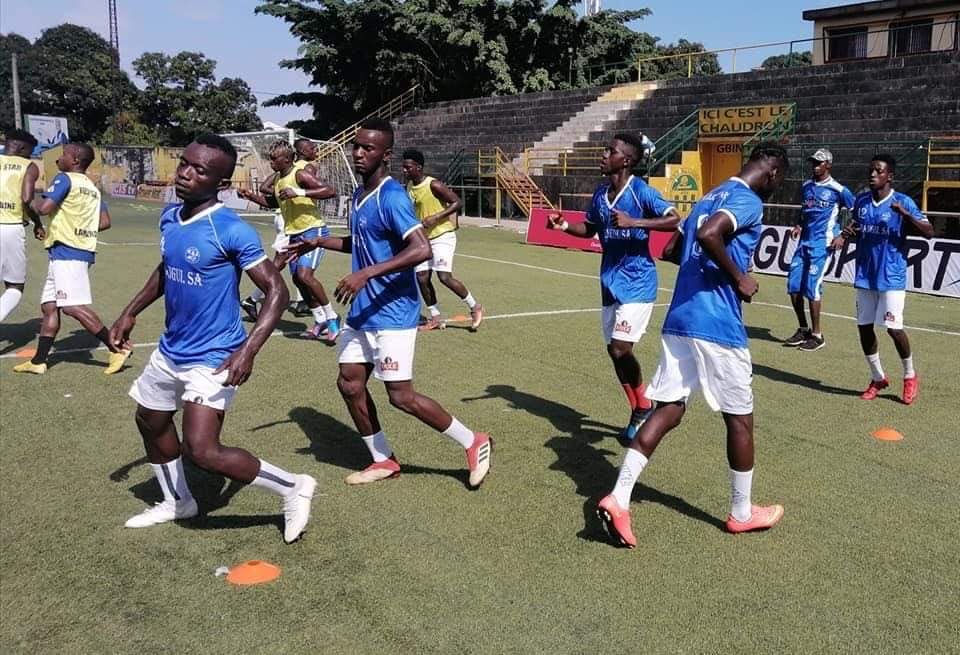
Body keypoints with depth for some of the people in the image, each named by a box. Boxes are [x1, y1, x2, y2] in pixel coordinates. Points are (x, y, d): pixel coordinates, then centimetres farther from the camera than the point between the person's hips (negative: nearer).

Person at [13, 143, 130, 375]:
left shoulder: (65, 179, -6)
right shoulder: (92, 187, 17)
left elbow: (44, 208, -18)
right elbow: (105, 222, 13)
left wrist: (34, 204, 4)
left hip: (66, 251, -9)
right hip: (82, 249, 9)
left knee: (73, 306, -13)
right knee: (49, 306, 11)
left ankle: (117, 348, -13)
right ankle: (38, 361, 14)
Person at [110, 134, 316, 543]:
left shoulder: (231, 230, -22)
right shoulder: (169, 217, 2)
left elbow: (276, 290, -22)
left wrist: (248, 350, -32)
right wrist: (130, 313, 18)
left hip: (212, 358, -9)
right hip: (170, 350, 9)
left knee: (203, 452, -17)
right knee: (150, 422, 25)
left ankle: (293, 489, 1)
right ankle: (177, 501, 48)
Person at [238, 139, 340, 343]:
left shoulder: (300, 174, -15)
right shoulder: (278, 177, 10)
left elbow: (330, 191, -26)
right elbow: (270, 201, 28)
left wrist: (299, 192, -32)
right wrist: (251, 196, 12)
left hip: (313, 230, -9)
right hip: (294, 234, 9)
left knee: (305, 275, -22)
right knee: (297, 279, 9)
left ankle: (331, 317, -7)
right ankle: (320, 321, 21)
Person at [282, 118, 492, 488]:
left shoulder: (391, 197, -18)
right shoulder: (359, 194, 10)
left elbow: (421, 250, -30)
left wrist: (367, 273, -33)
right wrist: (319, 242, 17)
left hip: (392, 312, -9)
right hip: (362, 310, 9)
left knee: (401, 396, -6)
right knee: (349, 383, 10)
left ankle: (474, 443, 10)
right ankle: (383, 461, 25)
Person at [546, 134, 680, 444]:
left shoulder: (641, 191, -13)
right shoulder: (600, 192, 8)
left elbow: (674, 219, -21)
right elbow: (590, 229, 21)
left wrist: (634, 222, -29)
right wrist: (563, 225, 3)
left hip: (637, 282, -8)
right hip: (611, 283, 8)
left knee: (620, 350, -13)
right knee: (615, 352, 10)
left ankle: (643, 410, 9)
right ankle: (638, 413, 25)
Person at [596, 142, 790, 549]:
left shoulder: (711, 197, 19)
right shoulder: (749, 202, -8)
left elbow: (671, 250, 24)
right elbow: (708, 234, -27)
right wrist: (738, 278, -16)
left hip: (678, 319, 8)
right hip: (717, 325, -8)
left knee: (668, 409, 7)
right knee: (740, 419, 8)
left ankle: (618, 499, -2)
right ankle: (742, 514, 23)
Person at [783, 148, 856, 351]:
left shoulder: (837, 189, -7)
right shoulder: (806, 186, 12)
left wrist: (842, 236, -7)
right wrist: (799, 226, 9)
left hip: (822, 244, -7)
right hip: (804, 242, 7)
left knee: (812, 287, -8)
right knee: (793, 286, 4)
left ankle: (816, 335, 4)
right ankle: (803, 330, 19)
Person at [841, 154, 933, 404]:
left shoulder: (903, 202, -8)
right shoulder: (861, 200, 7)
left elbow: (928, 232, -15)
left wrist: (906, 215, -30)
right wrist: (848, 233, -2)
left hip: (891, 277, -5)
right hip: (865, 276, 5)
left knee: (893, 327, -9)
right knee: (864, 326, 6)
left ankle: (910, 376, 14)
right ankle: (878, 378, 22)